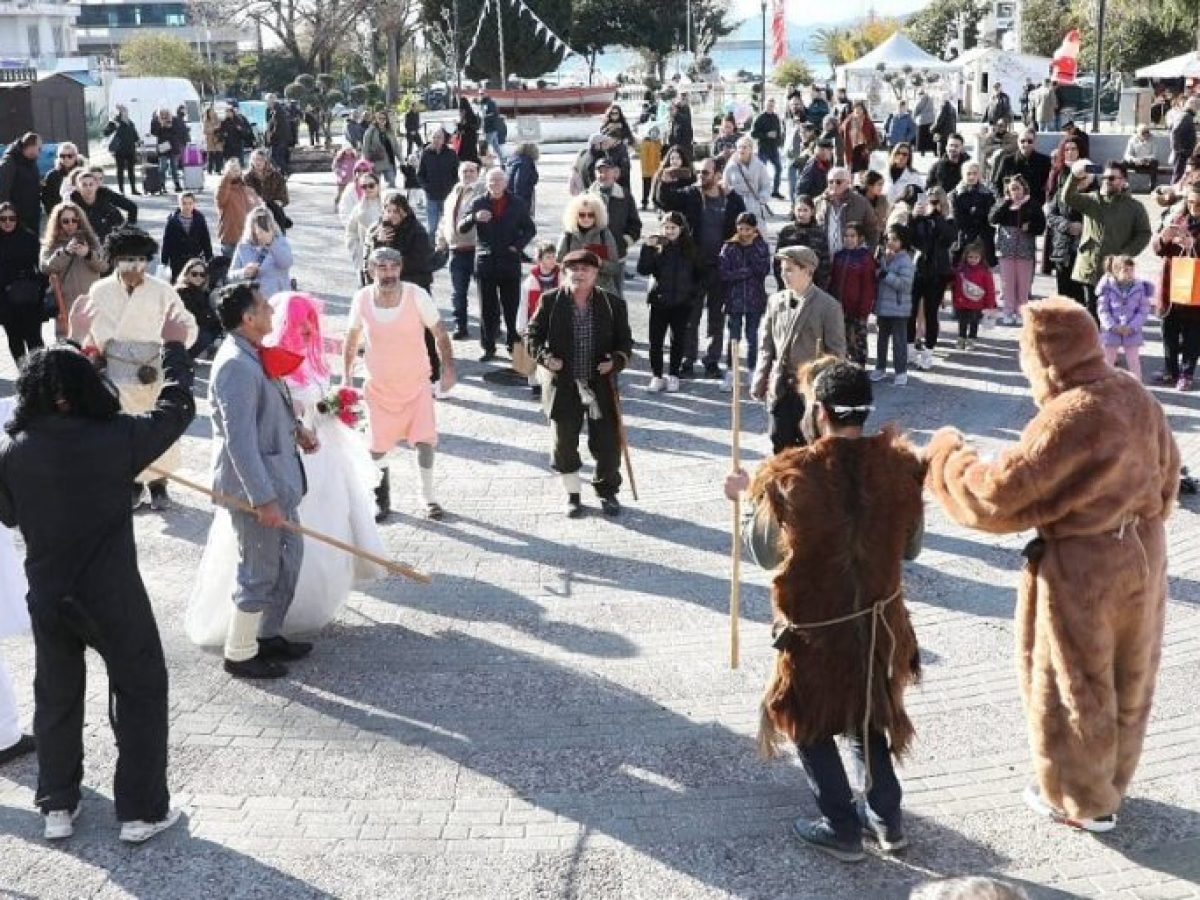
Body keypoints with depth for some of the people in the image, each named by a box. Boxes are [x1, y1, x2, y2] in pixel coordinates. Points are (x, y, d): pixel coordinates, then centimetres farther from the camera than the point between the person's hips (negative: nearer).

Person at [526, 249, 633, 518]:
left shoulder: (613, 303, 0)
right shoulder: (550, 301, -2)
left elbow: (625, 341, 6)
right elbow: (533, 335, 4)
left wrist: (617, 360, -13)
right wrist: (544, 357, -14)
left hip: (600, 384, 0)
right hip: (562, 384, 0)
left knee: (607, 440, 5)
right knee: (565, 441, 8)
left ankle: (607, 492, 27)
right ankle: (572, 495, 25)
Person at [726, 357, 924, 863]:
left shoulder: (792, 477, -24)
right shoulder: (898, 465, -12)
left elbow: (765, 554, -8)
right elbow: (910, 548, 1)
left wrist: (749, 497, 6)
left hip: (817, 628, -4)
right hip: (880, 621, 4)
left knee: (808, 724, 19)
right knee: (866, 715, 26)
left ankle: (842, 830, 26)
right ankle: (887, 819, 34)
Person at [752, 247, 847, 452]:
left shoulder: (828, 306, -7)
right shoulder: (775, 301, 7)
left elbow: (836, 353, -6)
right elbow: (767, 347, 11)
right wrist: (759, 384, 5)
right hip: (779, 389, 4)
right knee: (780, 447, 8)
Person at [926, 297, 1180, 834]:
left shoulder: (1068, 418, -28)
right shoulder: (1136, 398, -2)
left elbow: (998, 493, -27)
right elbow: (1166, 475, 12)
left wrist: (947, 452, -11)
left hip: (1082, 567, -8)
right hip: (1143, 552, 8)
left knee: (1073, 685, 13)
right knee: (1127, 678, 24)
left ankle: (1082, 800, 30)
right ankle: (1111, 778, 45)